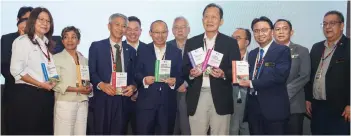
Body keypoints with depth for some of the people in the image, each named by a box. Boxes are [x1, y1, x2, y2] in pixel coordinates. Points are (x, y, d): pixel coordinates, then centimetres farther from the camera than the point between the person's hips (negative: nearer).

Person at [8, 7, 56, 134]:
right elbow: (16, 70, -13)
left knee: (44, 130, 10)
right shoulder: (23, 40, -5)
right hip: (26, 94, -7)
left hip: (46, 95, 7)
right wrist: (41, 84, -15)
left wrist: (53, 81, 2)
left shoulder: (47, 44, 17)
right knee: (25, 130, 0)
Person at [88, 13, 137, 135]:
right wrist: (101, 84, -20)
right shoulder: (96, 46, 3)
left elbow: (133, 75, 12)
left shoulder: (130, 50, 13)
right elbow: (91, 71, -2)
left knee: (118, 132, 10)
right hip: (102, 100, -3)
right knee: (99, 132, 5)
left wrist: (133, 86, -8)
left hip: (123, 100, 3)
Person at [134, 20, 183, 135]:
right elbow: (136, 73, 0)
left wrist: (175, 81, -17)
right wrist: (143, 79, -20)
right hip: (146, 102, -1)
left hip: (168, 103, 1)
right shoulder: (142, 51, 5)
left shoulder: (176, 52, 7)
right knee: (143, 132, 5)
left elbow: (180, 75, 4)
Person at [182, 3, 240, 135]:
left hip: (220, 98, -1)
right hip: (197, 97, 2)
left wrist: (223, 74, -18)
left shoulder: (230, 43, 4)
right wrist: (191, 73, -12)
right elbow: (184, 69, 9)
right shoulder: (191, 42, 10)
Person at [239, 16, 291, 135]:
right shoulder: (252, 53, 15)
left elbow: (280, 75, -19)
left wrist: (252, 83, -18)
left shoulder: (282, 50, -6)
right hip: (253, 106, 6)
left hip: (273, 107, -6)